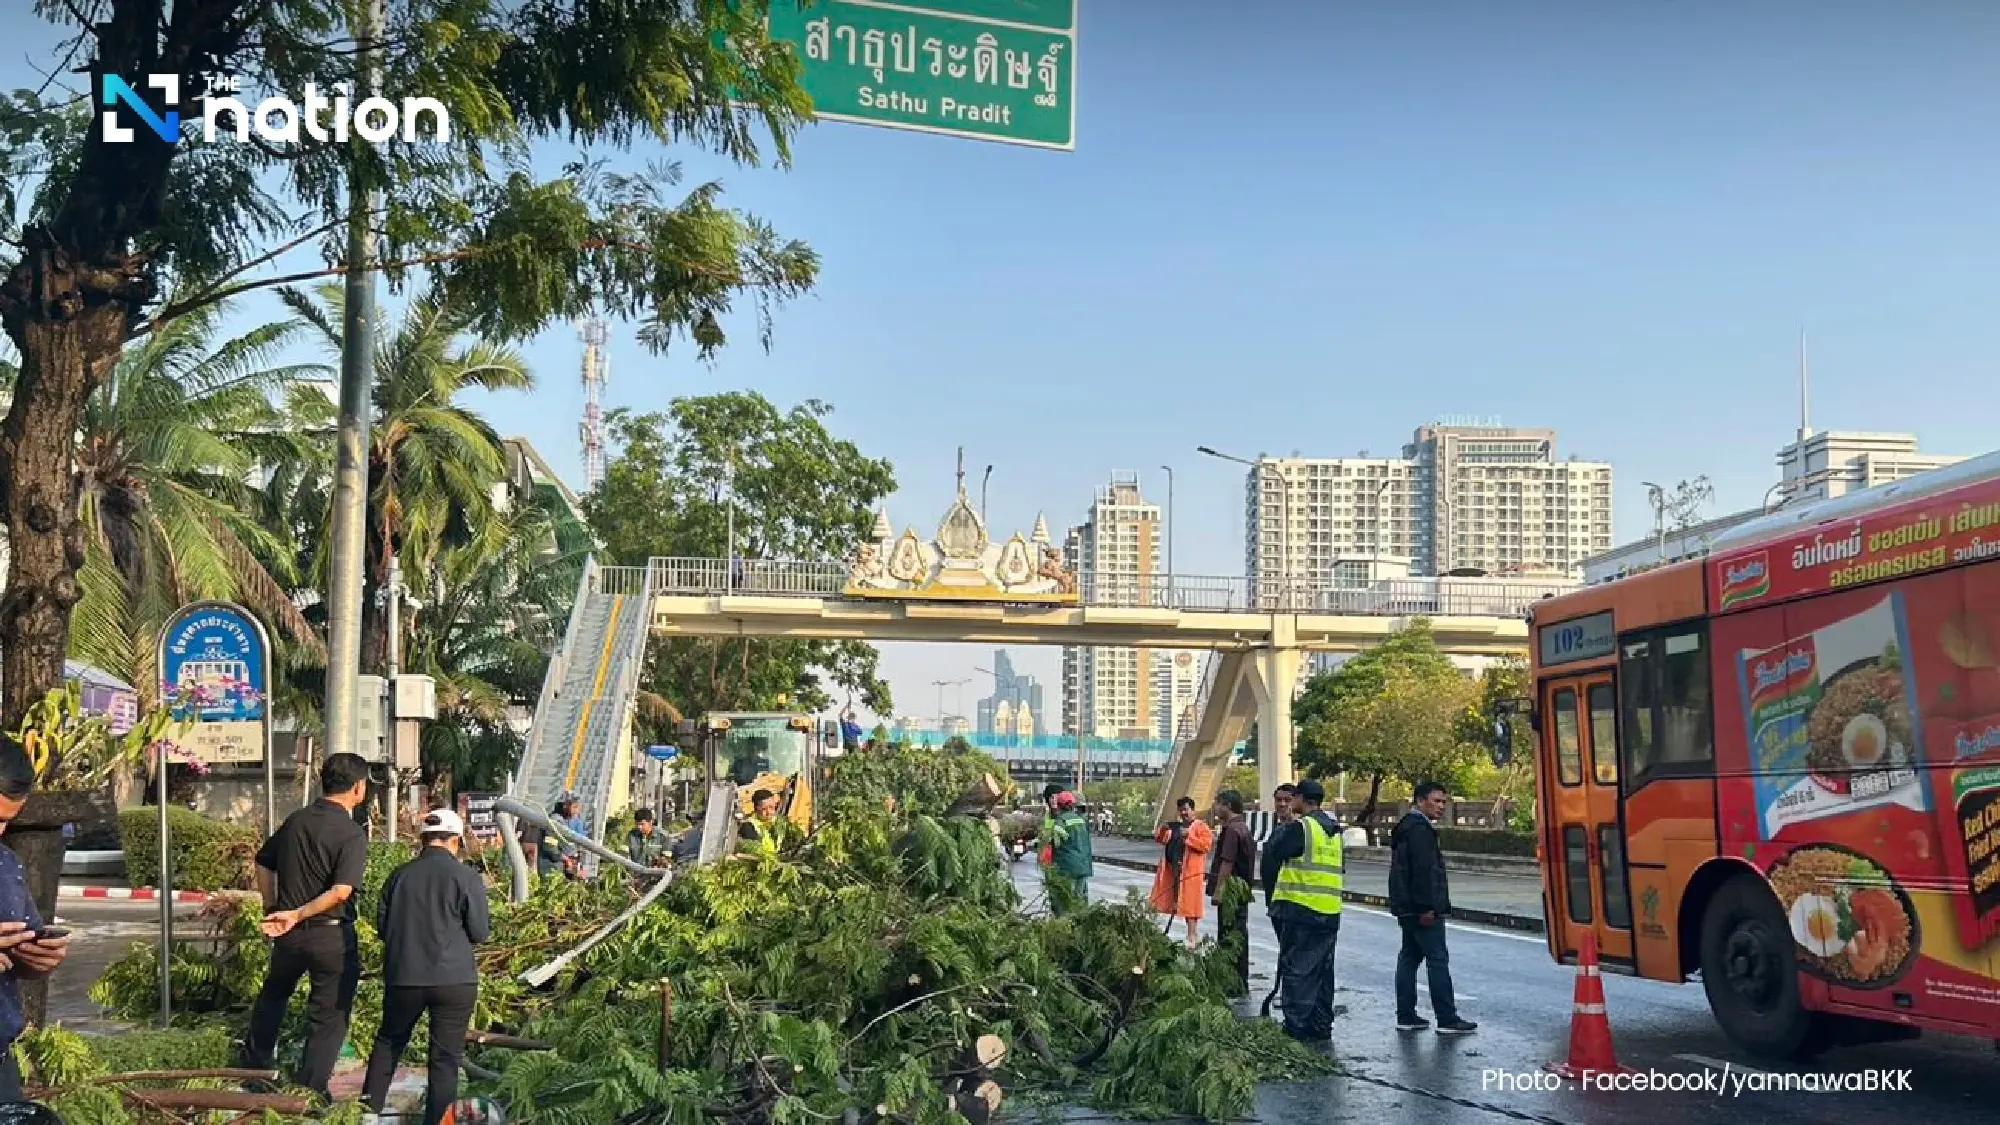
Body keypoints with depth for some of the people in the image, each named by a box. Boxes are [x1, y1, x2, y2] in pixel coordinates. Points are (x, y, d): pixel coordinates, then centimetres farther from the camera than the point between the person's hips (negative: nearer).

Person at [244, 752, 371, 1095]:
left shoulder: (296, 820, 2)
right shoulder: (352, 834, -17)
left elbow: (263, 863, 14)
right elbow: (341, 891, -29)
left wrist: (272, 909, 21)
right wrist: (296, 915, -22)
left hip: (289, 934, 6)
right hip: (332, 935, -6)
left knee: (273, 996, 30)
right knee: (329, 1016, 8)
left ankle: (254, 1065, 43)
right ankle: (311, 1091, 9)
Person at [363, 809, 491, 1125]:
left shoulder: (399, 875, 3)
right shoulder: (466, 876, -8)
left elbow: (382, 926, 11)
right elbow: (480, 933, -6)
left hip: (403, 977, 4)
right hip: (454, 980, -4)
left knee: (389, 1041, 24)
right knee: (446, 1057, 4)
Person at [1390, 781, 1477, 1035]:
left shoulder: (1407, 827, 19)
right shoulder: (1419, 829, -15)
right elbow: (1423, 870, -22)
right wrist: (1427, 907, -24)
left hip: (1409, 909, 11)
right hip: (1422, 909, -11)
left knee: (1409, 957, 11)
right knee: (1438, 960, -7)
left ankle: (1406, 1017, 13)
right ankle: (1447, 1019, -6)